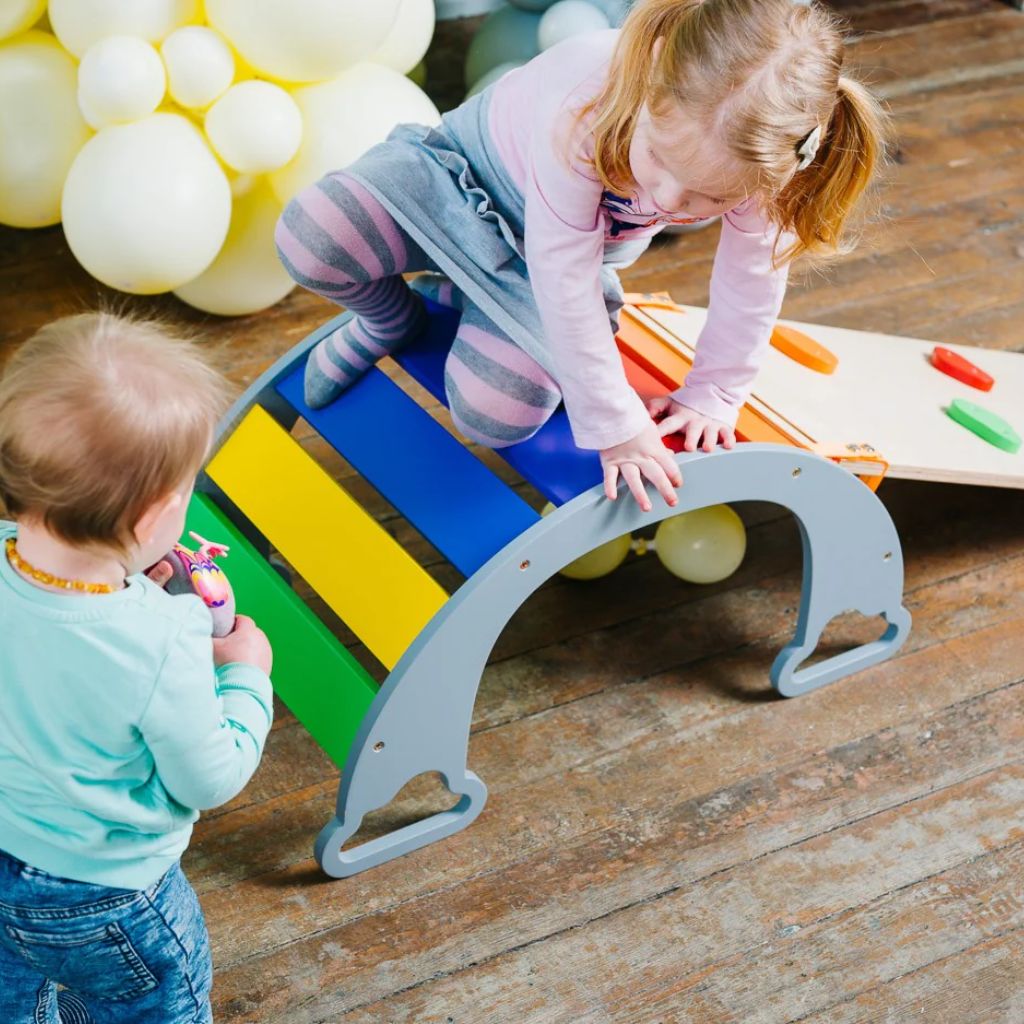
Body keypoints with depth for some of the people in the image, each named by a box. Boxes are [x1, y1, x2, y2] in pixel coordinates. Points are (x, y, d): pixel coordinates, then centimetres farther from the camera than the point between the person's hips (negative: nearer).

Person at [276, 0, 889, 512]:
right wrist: (615, 425, -31)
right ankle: (392, 318, 10)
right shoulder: (589, 103, -43)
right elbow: (564, 278, -36)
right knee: (311, 241, -26)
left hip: (562, 251, 2)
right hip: (472, 164, -2)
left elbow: (753, 282, -13)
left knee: (495, 415, -20)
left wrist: (711, 396, -6)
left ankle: (458, 302, 14)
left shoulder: (753, 155, -34)